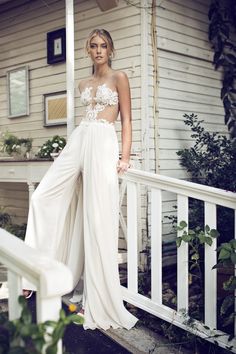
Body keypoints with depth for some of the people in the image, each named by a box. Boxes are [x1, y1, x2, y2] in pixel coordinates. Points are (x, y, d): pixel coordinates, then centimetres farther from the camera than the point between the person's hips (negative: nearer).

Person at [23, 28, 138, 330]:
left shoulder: (119, 78, 5)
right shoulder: (84, 84, 20)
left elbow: (126, 120, 0)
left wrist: (125, 157, -10)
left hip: (103, 144, -6)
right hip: (78, 141, 7)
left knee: (99, 217, -7)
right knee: (43, 197, -2)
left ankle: (100, 302, 3)